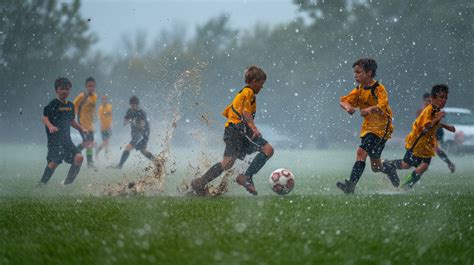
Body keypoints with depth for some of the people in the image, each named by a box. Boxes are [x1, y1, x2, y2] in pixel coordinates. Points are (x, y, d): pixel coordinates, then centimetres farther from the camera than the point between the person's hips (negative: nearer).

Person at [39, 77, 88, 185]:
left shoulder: (70, 105, 17)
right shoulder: (53, 104, -6)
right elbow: (45, 117, -11)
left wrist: (81, 128, 18)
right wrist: (50, 126, -28)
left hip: (67, 138, 7)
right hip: (54, 137, -7)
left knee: (79, 157, -5)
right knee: (55, 161, -15)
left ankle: (68, 182, 5)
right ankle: (42, 183, -4)